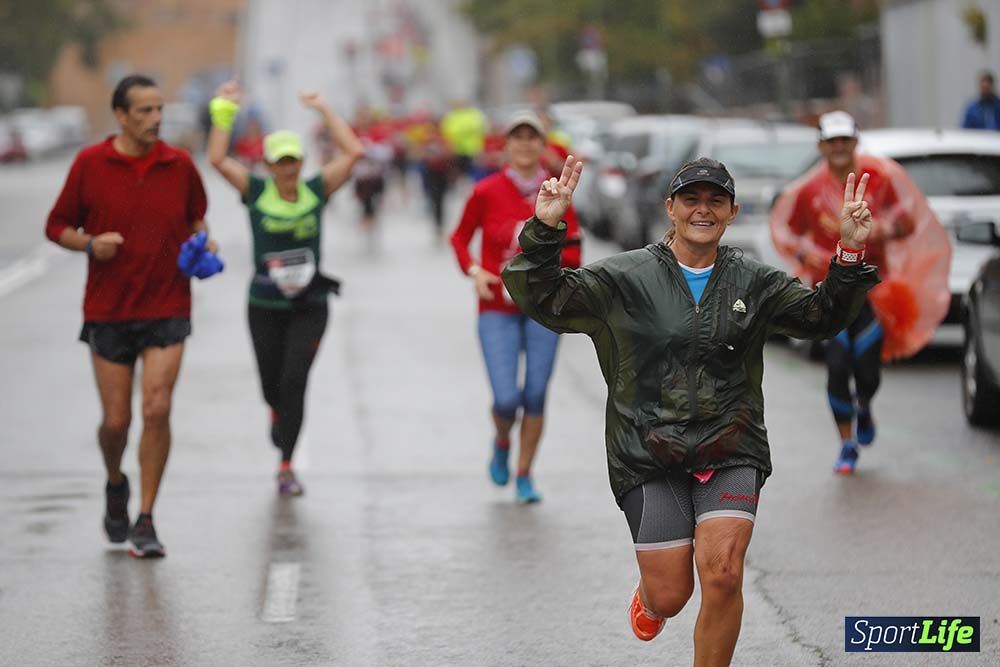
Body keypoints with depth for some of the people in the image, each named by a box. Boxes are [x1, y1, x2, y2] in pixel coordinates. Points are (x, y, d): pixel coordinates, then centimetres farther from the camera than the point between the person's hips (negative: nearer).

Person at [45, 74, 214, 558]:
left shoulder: (180, 165, 1)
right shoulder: (90, 164, -3)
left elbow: (196, 216, 20)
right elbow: (57, 226, 3)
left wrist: (202, 244, -1)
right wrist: (90, 244, -16)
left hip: (167, 310, 0)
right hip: (108, 312, 0)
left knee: (157, 410, -12)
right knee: (115, 420, 3)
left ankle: (146, 522, -3)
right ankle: (115, 485, 36)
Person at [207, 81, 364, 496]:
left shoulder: (317, 191, -1)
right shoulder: (255, 192, -3)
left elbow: (353, 152, -6)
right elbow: (217, 159, -13)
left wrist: (323, 110, -5)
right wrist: (224, 110, -12)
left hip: (309, 307, 0)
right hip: (265, 306, 0)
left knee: (294, 380, -12)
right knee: (271, 384, 12)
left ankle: (286, 467, -4)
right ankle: (278, 414, 51)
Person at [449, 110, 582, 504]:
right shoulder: (486, 192, -4)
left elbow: (573, 254, 2)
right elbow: (460, 236, 10)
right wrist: (473, 270, -7)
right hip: (497, 309, -1)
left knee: (536, 395, 1)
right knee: (506, 400, -9)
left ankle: (524, 476, 17)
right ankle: (502, 444, 27)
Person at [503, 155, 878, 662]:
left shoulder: (753, 282, 8)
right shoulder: (626, 278, -1)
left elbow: (821, 317, 5)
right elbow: (545, 300, -6)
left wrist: (849, 254, -10)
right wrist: (545, 231, -22)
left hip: (730, 449, 1)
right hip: (649, 453, -1)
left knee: (722, 576, -17)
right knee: (670, 596, 0)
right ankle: (648, 597, 40)